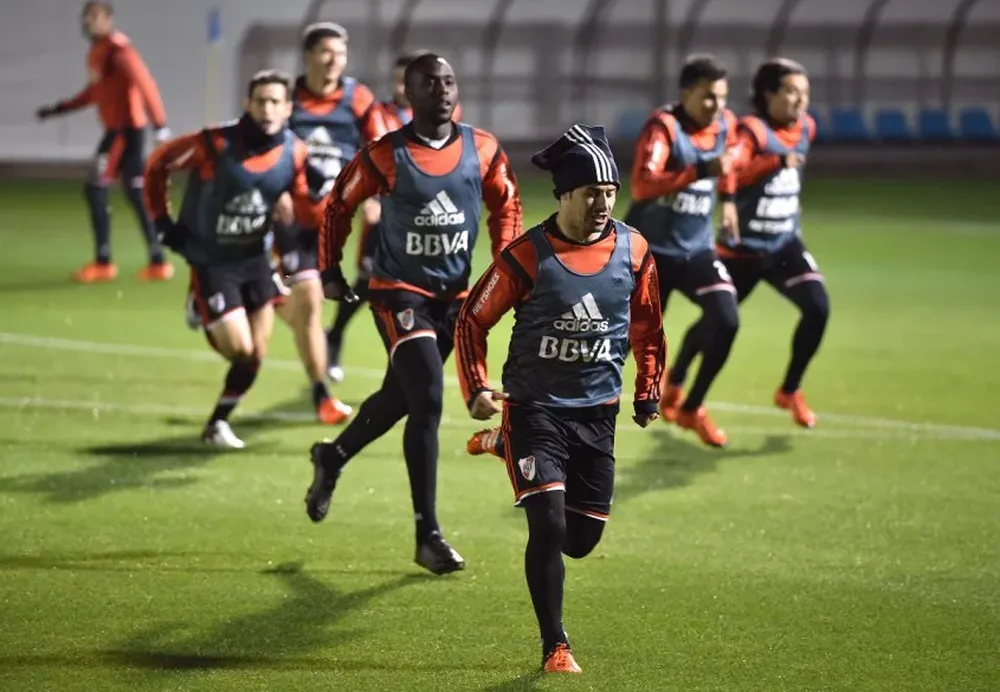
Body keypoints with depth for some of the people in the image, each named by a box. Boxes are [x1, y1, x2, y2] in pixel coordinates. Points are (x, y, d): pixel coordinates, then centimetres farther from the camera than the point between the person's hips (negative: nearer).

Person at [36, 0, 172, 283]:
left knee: (95, 190, -6)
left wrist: (159, 123, -32)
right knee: (136, 195, 9)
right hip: (117, 129, 9)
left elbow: (144, 83, -24)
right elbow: (96, 90, 27)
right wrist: (60, 109, 28)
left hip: (125, 129, -9)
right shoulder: (97, 51, 14)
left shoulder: (118, 49, -16)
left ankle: (103, 262, -2)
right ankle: (157, 261, 10)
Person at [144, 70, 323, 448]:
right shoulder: (214, 144, -23)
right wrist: (163, 222, -7)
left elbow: (310, 213, -3)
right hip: (212, 263, -5)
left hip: (254, 259, 5)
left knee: (256, 355, 8)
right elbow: (157, 164, -8)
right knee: (241, 350, -12)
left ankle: (218, 422, 28)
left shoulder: (294, 153, -10)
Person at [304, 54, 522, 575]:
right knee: (428, 400, -17)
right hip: (399, 293, -5)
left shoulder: (483, 151, -2)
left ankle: (332, 458, 48)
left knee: (400, 397, 18)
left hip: (455, 293, 5)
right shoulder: (385, 156, -11)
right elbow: (339, 205, 3)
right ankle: (428, 535, -11)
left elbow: (506, 206, 12)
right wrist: (330, 270, 1)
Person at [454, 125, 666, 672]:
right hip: (535, 407, -4)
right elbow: (471, 322, -3)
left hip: (597, 413, 4)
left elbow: (647, 327, 14)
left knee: (583, 538, 9)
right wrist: (477, 390, -11)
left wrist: (648, 393, 13)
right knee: (549, 526, -14)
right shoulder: (527, 256, -13)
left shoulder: (633, 251, -2)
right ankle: (555, 647, 0)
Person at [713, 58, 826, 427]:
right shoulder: (752, 130, -21)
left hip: (784, 245, 5)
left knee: (818, 307, -15)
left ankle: (790, 391, 3)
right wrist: (777, 162, -47)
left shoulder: (806, 128, 1)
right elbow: (730, 172, -40)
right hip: (742, 248, -5)